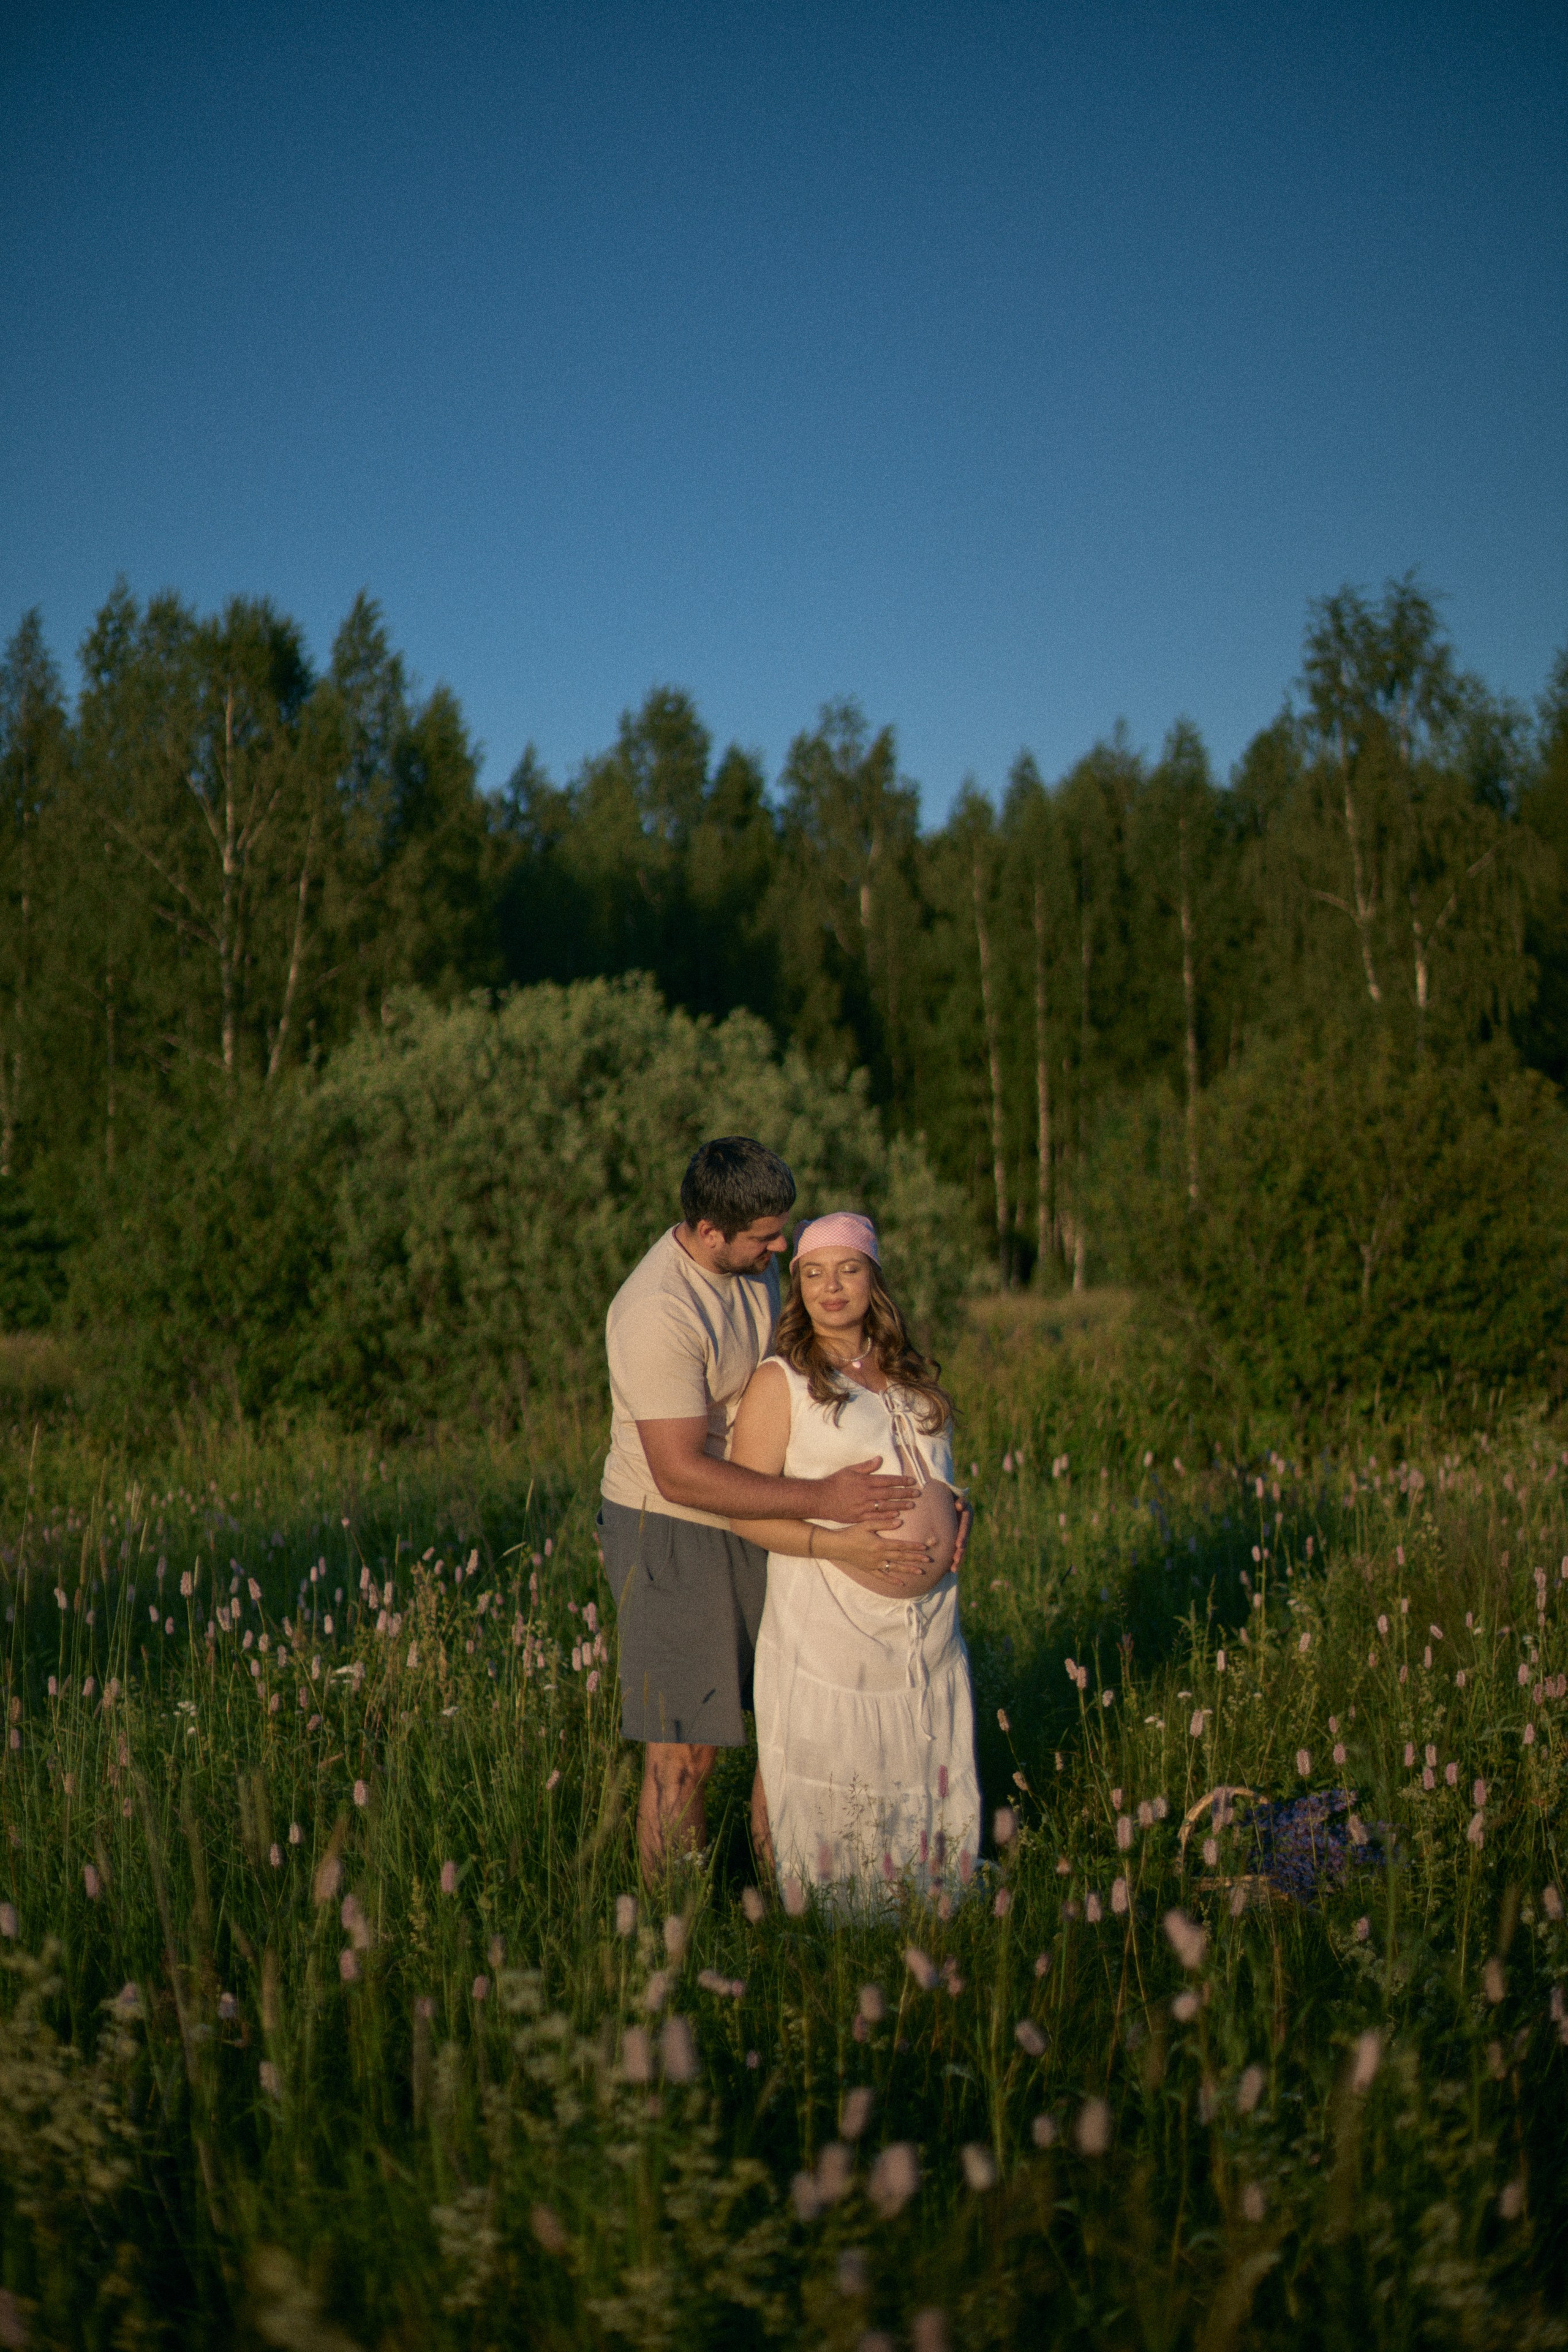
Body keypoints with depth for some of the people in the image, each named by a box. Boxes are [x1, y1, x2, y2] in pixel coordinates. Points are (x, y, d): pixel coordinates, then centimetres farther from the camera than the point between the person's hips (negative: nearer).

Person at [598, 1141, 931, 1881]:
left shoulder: (755, 1263, 1)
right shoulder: (658, 1313, -26)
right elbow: (681, 1474, -27)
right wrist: (820, 1498, -24)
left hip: (751, 1523, 8)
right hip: (670, 1534, -8)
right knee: (685, 1754, -2)